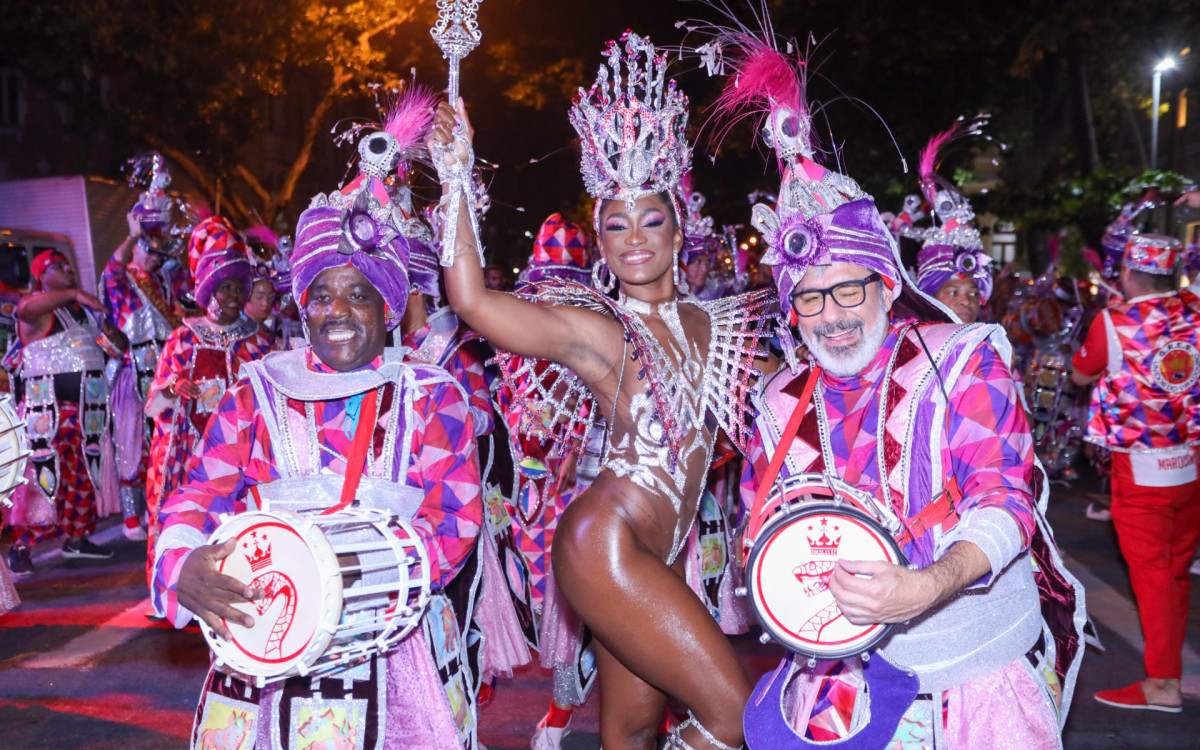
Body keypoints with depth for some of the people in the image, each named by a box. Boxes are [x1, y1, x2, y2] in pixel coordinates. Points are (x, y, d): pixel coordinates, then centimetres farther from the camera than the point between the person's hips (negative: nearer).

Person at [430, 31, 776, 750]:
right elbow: (472, 298, -19)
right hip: (607, 542, -6)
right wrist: (458, 177, -17)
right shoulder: (593, 328, -8)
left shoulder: (707, 323, 10)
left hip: (662, 551, 7)